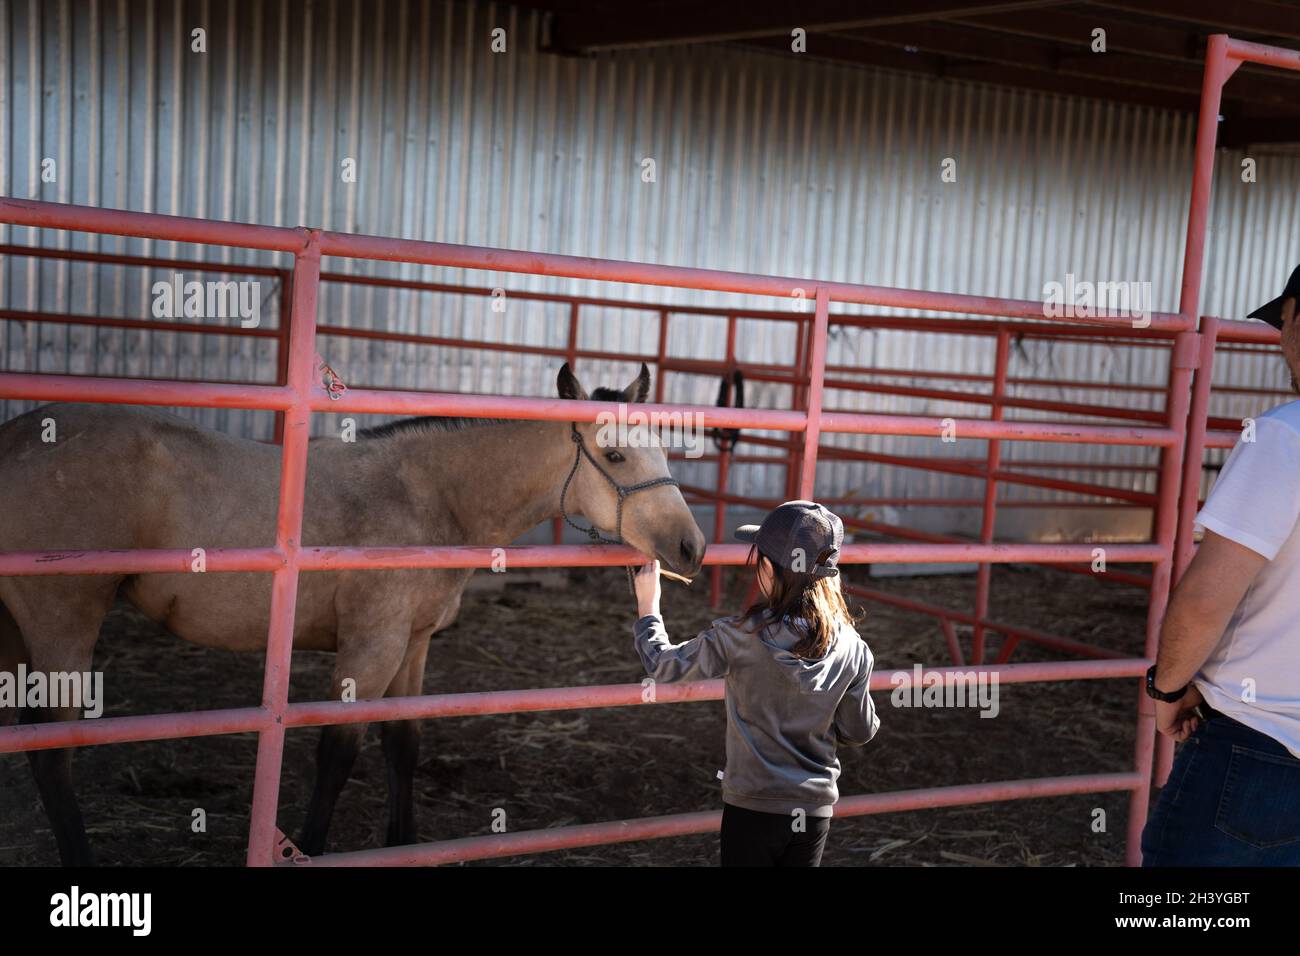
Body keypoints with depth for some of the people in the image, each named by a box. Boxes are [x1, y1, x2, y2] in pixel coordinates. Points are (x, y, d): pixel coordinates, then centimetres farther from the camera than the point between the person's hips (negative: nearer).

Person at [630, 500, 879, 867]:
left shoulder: (740, 636, -18)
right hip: (816, 809, 3)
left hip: (752, 808, -3)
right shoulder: (852, 648, -8)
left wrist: (647, 605, 9)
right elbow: (860, 731, 2)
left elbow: (663, 664, -6)